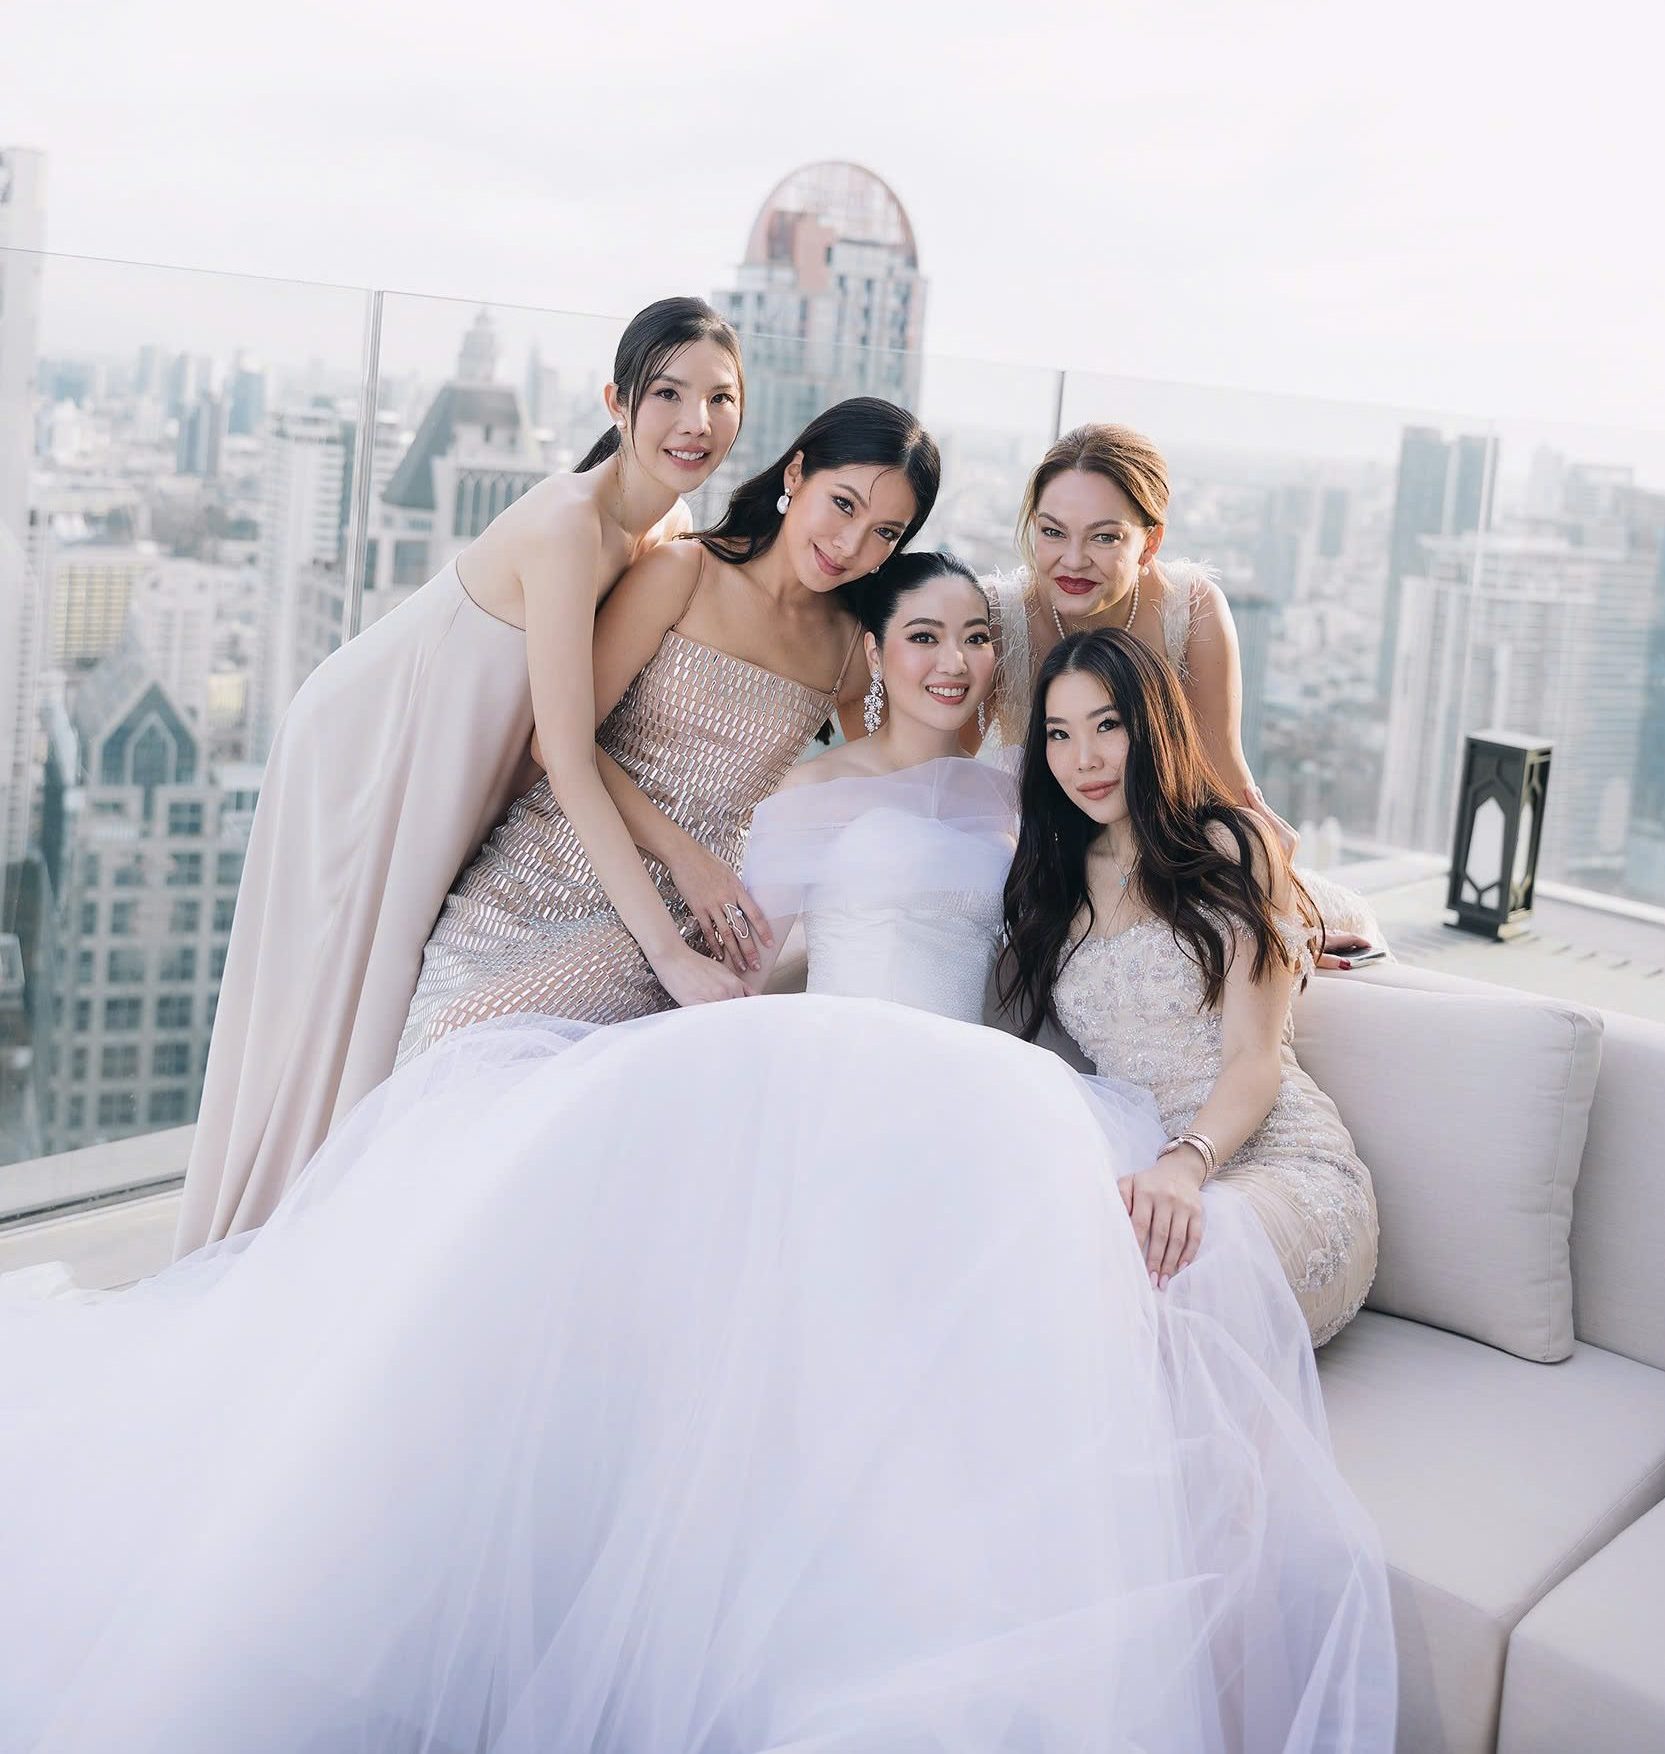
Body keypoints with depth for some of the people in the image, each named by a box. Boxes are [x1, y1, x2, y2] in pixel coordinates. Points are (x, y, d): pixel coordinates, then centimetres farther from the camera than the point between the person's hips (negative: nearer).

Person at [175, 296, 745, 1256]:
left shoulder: (671, 528, -5)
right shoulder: (568, 524, -31)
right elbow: (569, 763, -33)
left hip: (459, 775, 8)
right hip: (368, 758, -8)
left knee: (418, 1023, 15)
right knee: (339, 1015, 4)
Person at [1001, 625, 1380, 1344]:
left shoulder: (1234, 845, 2)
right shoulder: (1049, 881, 18)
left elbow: (1254, 1060, -7)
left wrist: (1186, 1163, -26)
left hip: (1280, 1166, -4)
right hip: (1135, 1172, 4)